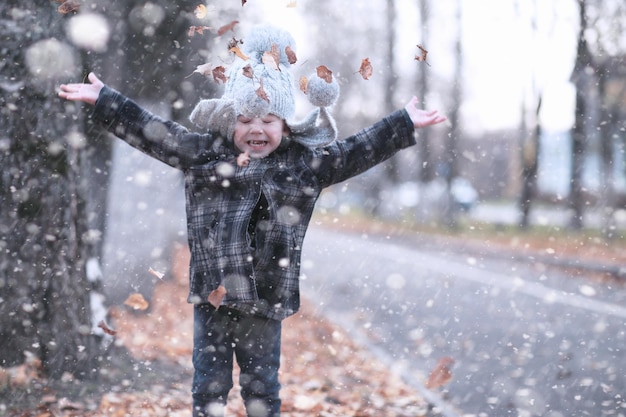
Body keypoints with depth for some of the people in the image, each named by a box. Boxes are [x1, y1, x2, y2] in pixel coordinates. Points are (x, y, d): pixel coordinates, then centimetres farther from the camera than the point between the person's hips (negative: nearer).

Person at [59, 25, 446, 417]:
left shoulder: (305, 163, 6)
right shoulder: (206, 153, 4)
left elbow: (356, 152, 8)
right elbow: (153, 133, 4)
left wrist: (404, 123, 7)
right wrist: (103, 99, 3)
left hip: (266, 301, 0)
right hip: (212, 294, 0)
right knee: (209, 385, 7)